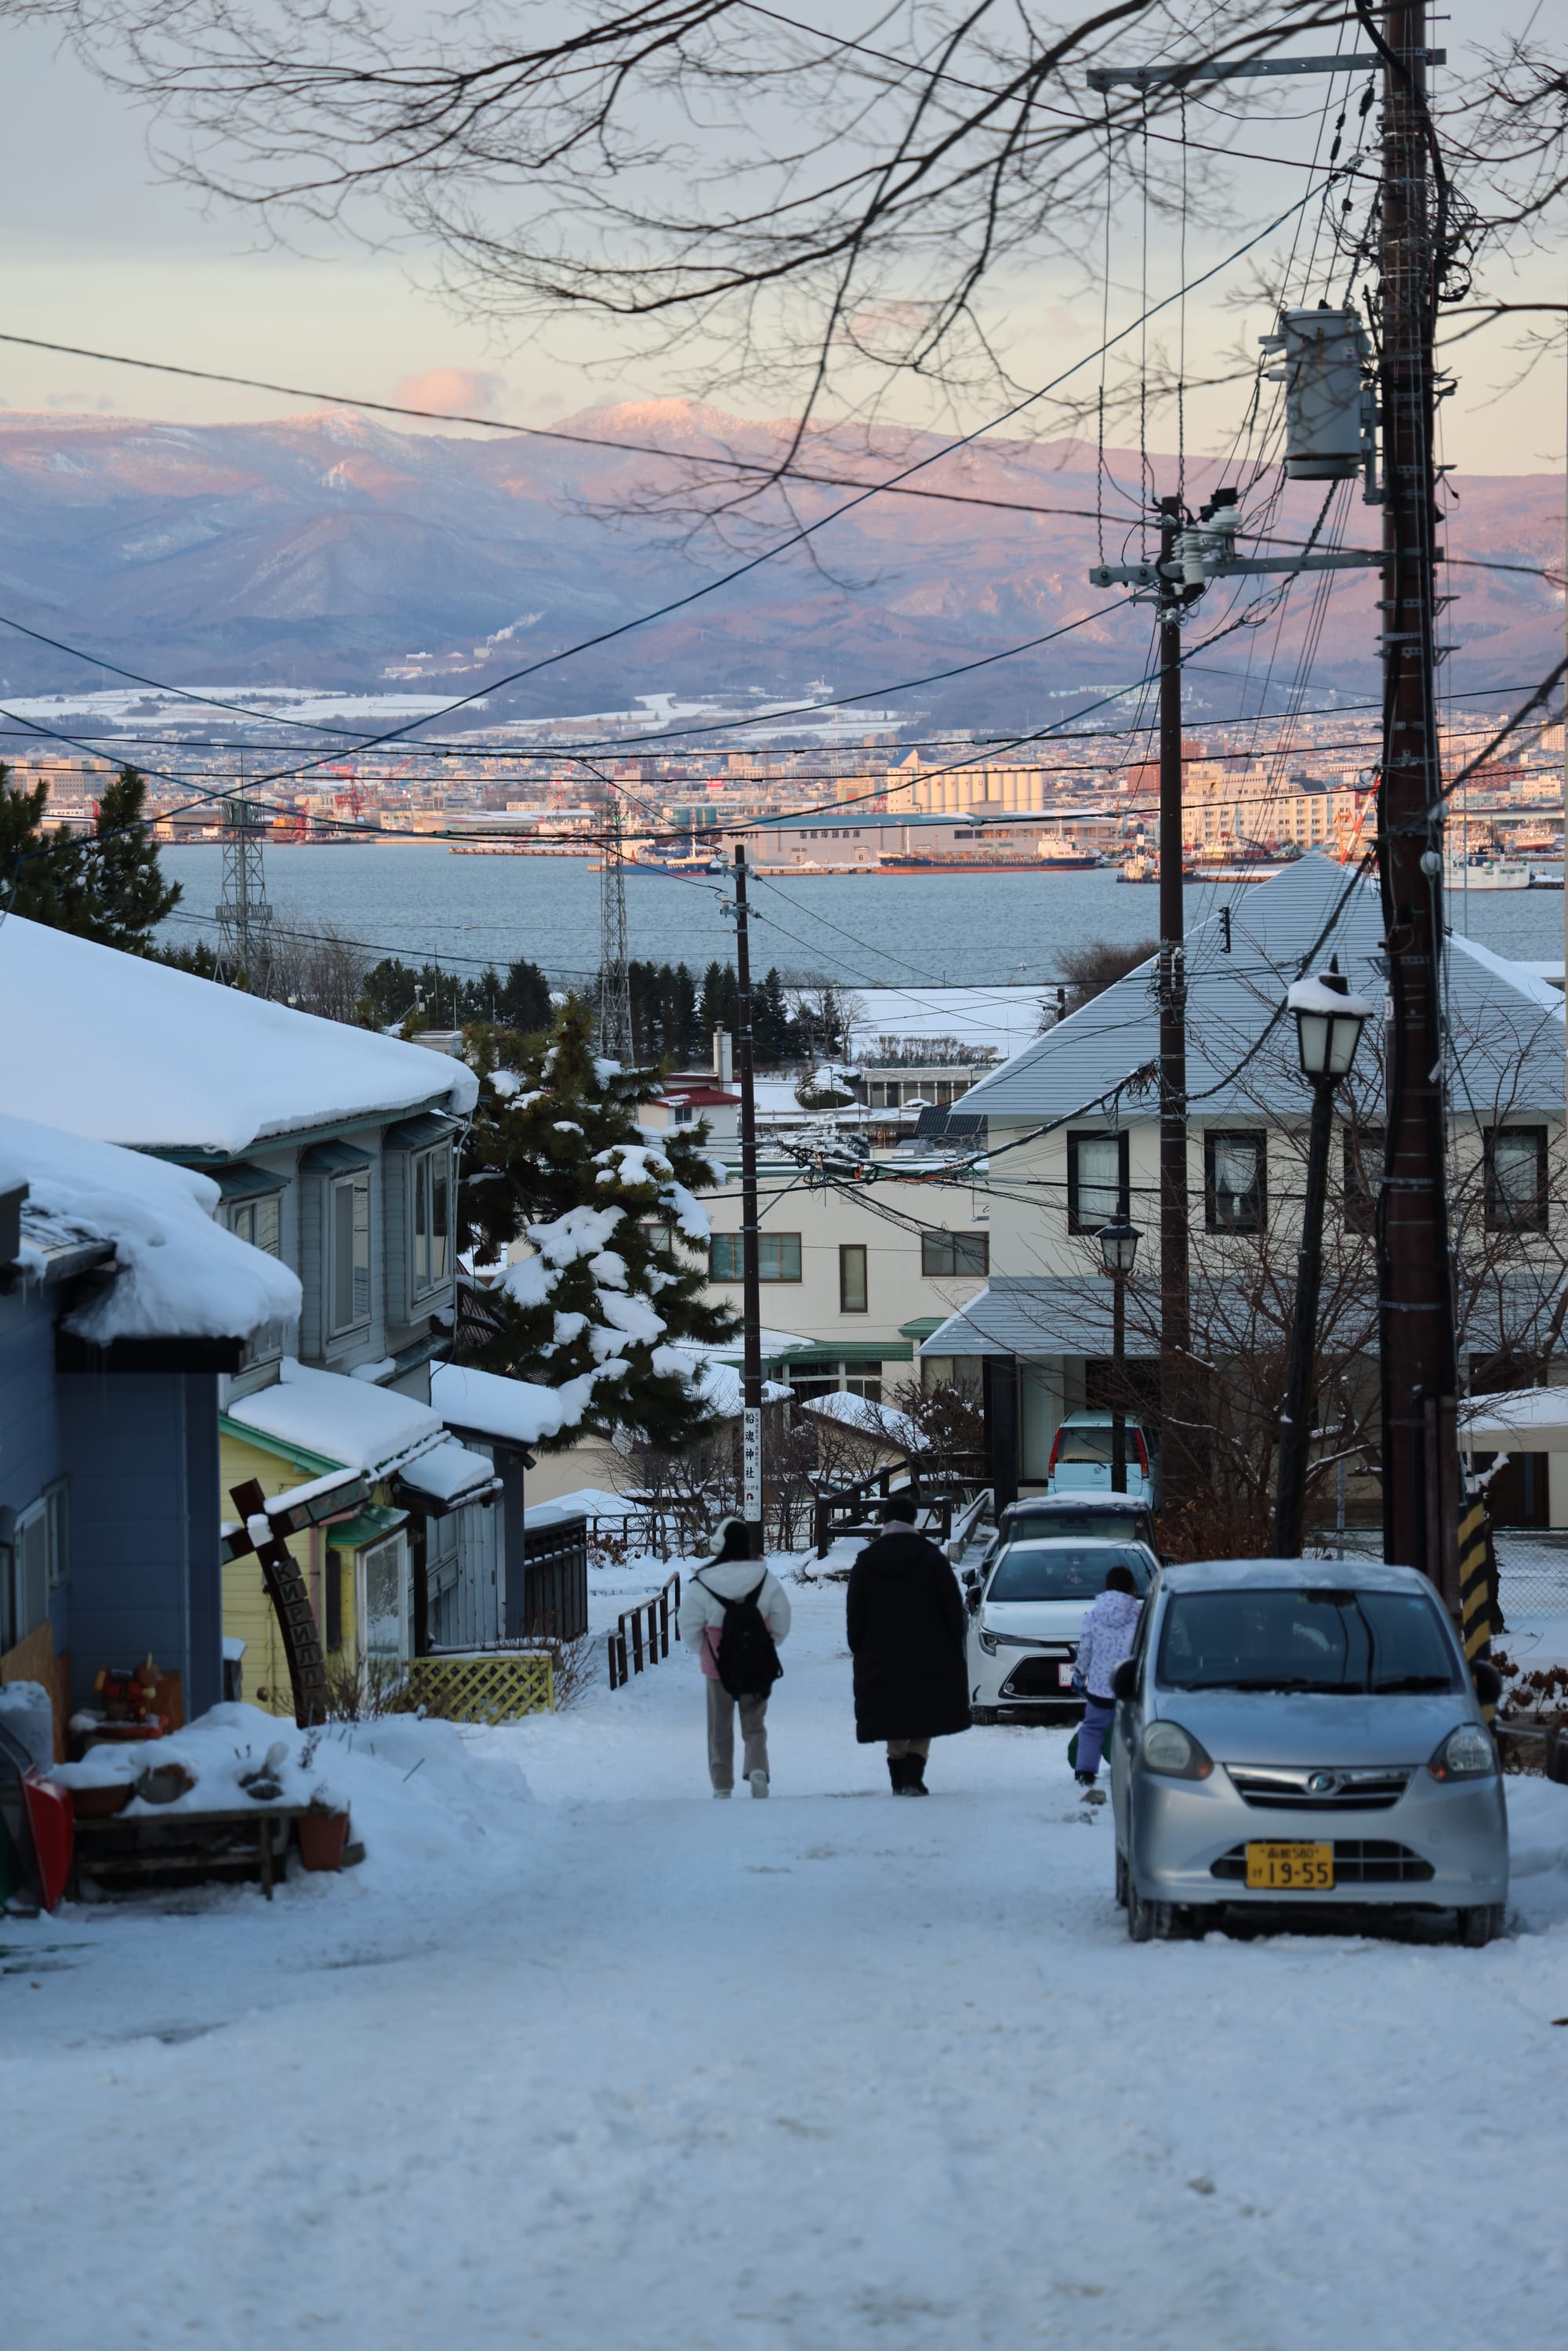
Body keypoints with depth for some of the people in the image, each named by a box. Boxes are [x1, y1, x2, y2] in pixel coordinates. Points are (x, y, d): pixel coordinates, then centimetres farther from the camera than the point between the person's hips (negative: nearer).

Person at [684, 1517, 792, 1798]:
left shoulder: (702, 1583, -14)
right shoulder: (765, 1578, -9)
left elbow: (689, 1630, -7)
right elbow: (781, 1625, -2)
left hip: (717, 1668, -1)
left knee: (720, 1728, 13)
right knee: (754, 1724, 13)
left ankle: (722, 1787, 14)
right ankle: (757, 1769, -13)